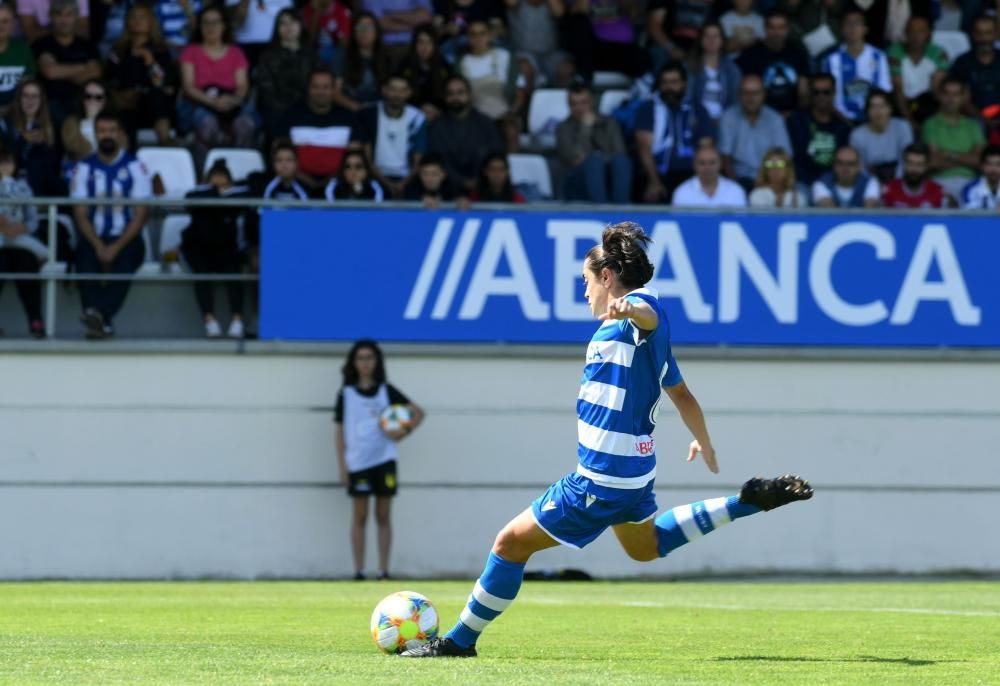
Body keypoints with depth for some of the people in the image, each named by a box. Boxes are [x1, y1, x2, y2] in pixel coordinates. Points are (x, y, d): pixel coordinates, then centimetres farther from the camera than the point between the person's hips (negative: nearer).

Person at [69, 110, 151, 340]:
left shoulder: (135, 168, 4)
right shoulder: (84, 169, 9)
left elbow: (140, 215, -3)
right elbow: (80, 214, 2)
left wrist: (117, 246, -17)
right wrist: (98, 246, -15)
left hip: (126, 239, -1)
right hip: (94, 238, 1)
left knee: (124, 260, -35)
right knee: (86, 258, -32)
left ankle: (98, 313, -54)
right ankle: (103, 322, -44)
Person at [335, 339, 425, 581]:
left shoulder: (386, 391, 7)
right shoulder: (346, 394, 5)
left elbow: (418, 412, 10)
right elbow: (339, 431, 5)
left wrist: (405, 431, -7)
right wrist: (342, 465, -1)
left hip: (384, 460, 1)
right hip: (357, 462, -1)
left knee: (383, 516, 2)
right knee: (359, 517, 0)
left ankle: (383, 571, 4)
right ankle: (359, 572, 2)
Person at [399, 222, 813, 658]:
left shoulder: (641, 306, -16)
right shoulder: (649, 333, 12)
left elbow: (650, 315, -42)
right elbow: (680, 393, 24)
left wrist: (629, 310, -66)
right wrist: (704, 443, 41)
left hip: (600, 481, -10)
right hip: (636, 470, 10)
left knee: (511, 543, 0)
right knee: (646, 547, 36)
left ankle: (460, 641, 9)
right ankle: (747, 503, 29)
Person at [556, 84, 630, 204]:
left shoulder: (609, 124, 18)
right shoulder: (564, 129, 10)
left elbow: (619, 152, 4)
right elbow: (573, 159, -7)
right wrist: (586, 127, -9)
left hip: (608, 183, 3)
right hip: (578, 185, -3)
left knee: (621, 159, -30)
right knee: (595, 160, -35)